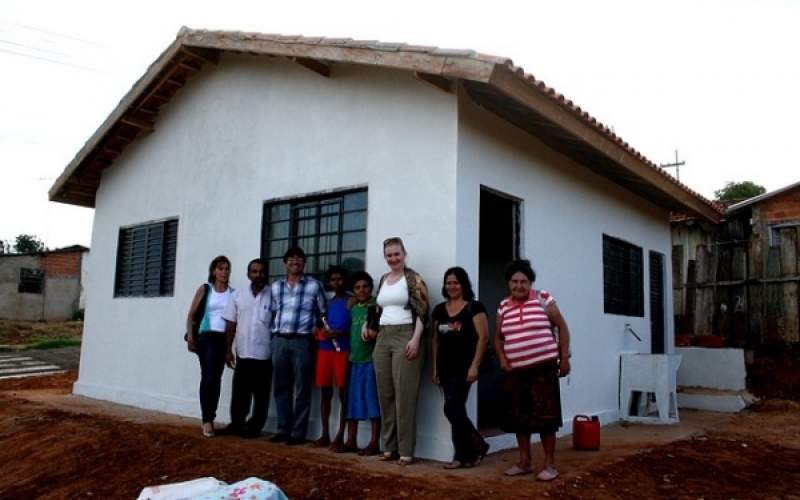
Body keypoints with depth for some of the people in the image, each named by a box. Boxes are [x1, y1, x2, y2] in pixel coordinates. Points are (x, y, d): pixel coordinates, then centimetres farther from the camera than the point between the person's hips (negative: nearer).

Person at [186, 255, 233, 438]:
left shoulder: (233, 293, 7)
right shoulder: (205, 289, 3)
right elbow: (191, 314, 3)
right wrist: (190, 337, -6)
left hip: (224, 339, 3)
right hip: (206, 337, -2)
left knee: (217, 378, 8)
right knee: (208, 377, -10)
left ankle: (209, 419, 16)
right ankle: (207, 420, -4)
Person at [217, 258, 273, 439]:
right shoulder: (238, 295, 5)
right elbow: (231, 324, 6)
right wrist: (228, 349, 2)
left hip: (265, 354, -2)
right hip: (243, 353, 2)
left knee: (261, 395, 6)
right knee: (239, 392, 9)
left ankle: (254, 427, 16)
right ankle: (237, 424, 21)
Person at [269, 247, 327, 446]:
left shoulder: (314, 285, 2)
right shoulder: (276, 287, 13)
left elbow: (322, 314, 5)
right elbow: (273, 313, 15)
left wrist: (317, 334, -6)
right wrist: (274, 337, 7)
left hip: (302, 341, -4)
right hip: (279, 341, 4)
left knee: (301, 388, 0)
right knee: (281, 387, 8)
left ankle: (298, 432, 7)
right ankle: (283, 430, 17)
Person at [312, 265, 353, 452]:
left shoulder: (351, 301, 0)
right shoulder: (328, 302, 19)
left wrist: (341, 333, -20)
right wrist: (321, 332, 3)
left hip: (343, 350, -6)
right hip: (324, 350, 6)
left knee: (343, 392, -4)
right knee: (325, 392, 8)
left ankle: (340, 437, -1)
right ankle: (325, 435, 16)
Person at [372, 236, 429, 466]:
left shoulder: (413, 279, -3)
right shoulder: (383, 280, 17)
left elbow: (422, 312, -10)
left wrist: (415, 340, -18)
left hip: (405, 337, -7)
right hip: (383, 338, 7)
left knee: (404, 395, -6)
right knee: (385, 394, 6)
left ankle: (406, 450, -1)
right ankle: (391, 446, 15)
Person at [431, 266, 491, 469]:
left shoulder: (474, 307, -4)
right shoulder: (439, 310, 12)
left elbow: (483, 338, -9)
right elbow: (435, 340, 15)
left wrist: (474, 366, -15)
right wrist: (435, 367, 11)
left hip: (464, 367, -6)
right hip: (446, 368, 6)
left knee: (452, 409, -11)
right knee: (456, 411, 8)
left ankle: (477, 446, 9)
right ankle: (464, 455, 16)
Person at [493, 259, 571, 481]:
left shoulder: (543, 299, -2)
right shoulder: (503, 307, 9)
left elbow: (562, 327, 2)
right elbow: (498, 337, 17)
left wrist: (564, 358, -2)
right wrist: (502, 359, 1)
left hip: (543, 367, -4)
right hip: (516, 370, 4)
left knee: (544, 415, -3)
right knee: (519, 416, 8)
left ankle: (550, 465, 8)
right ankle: (524, 462, 22)